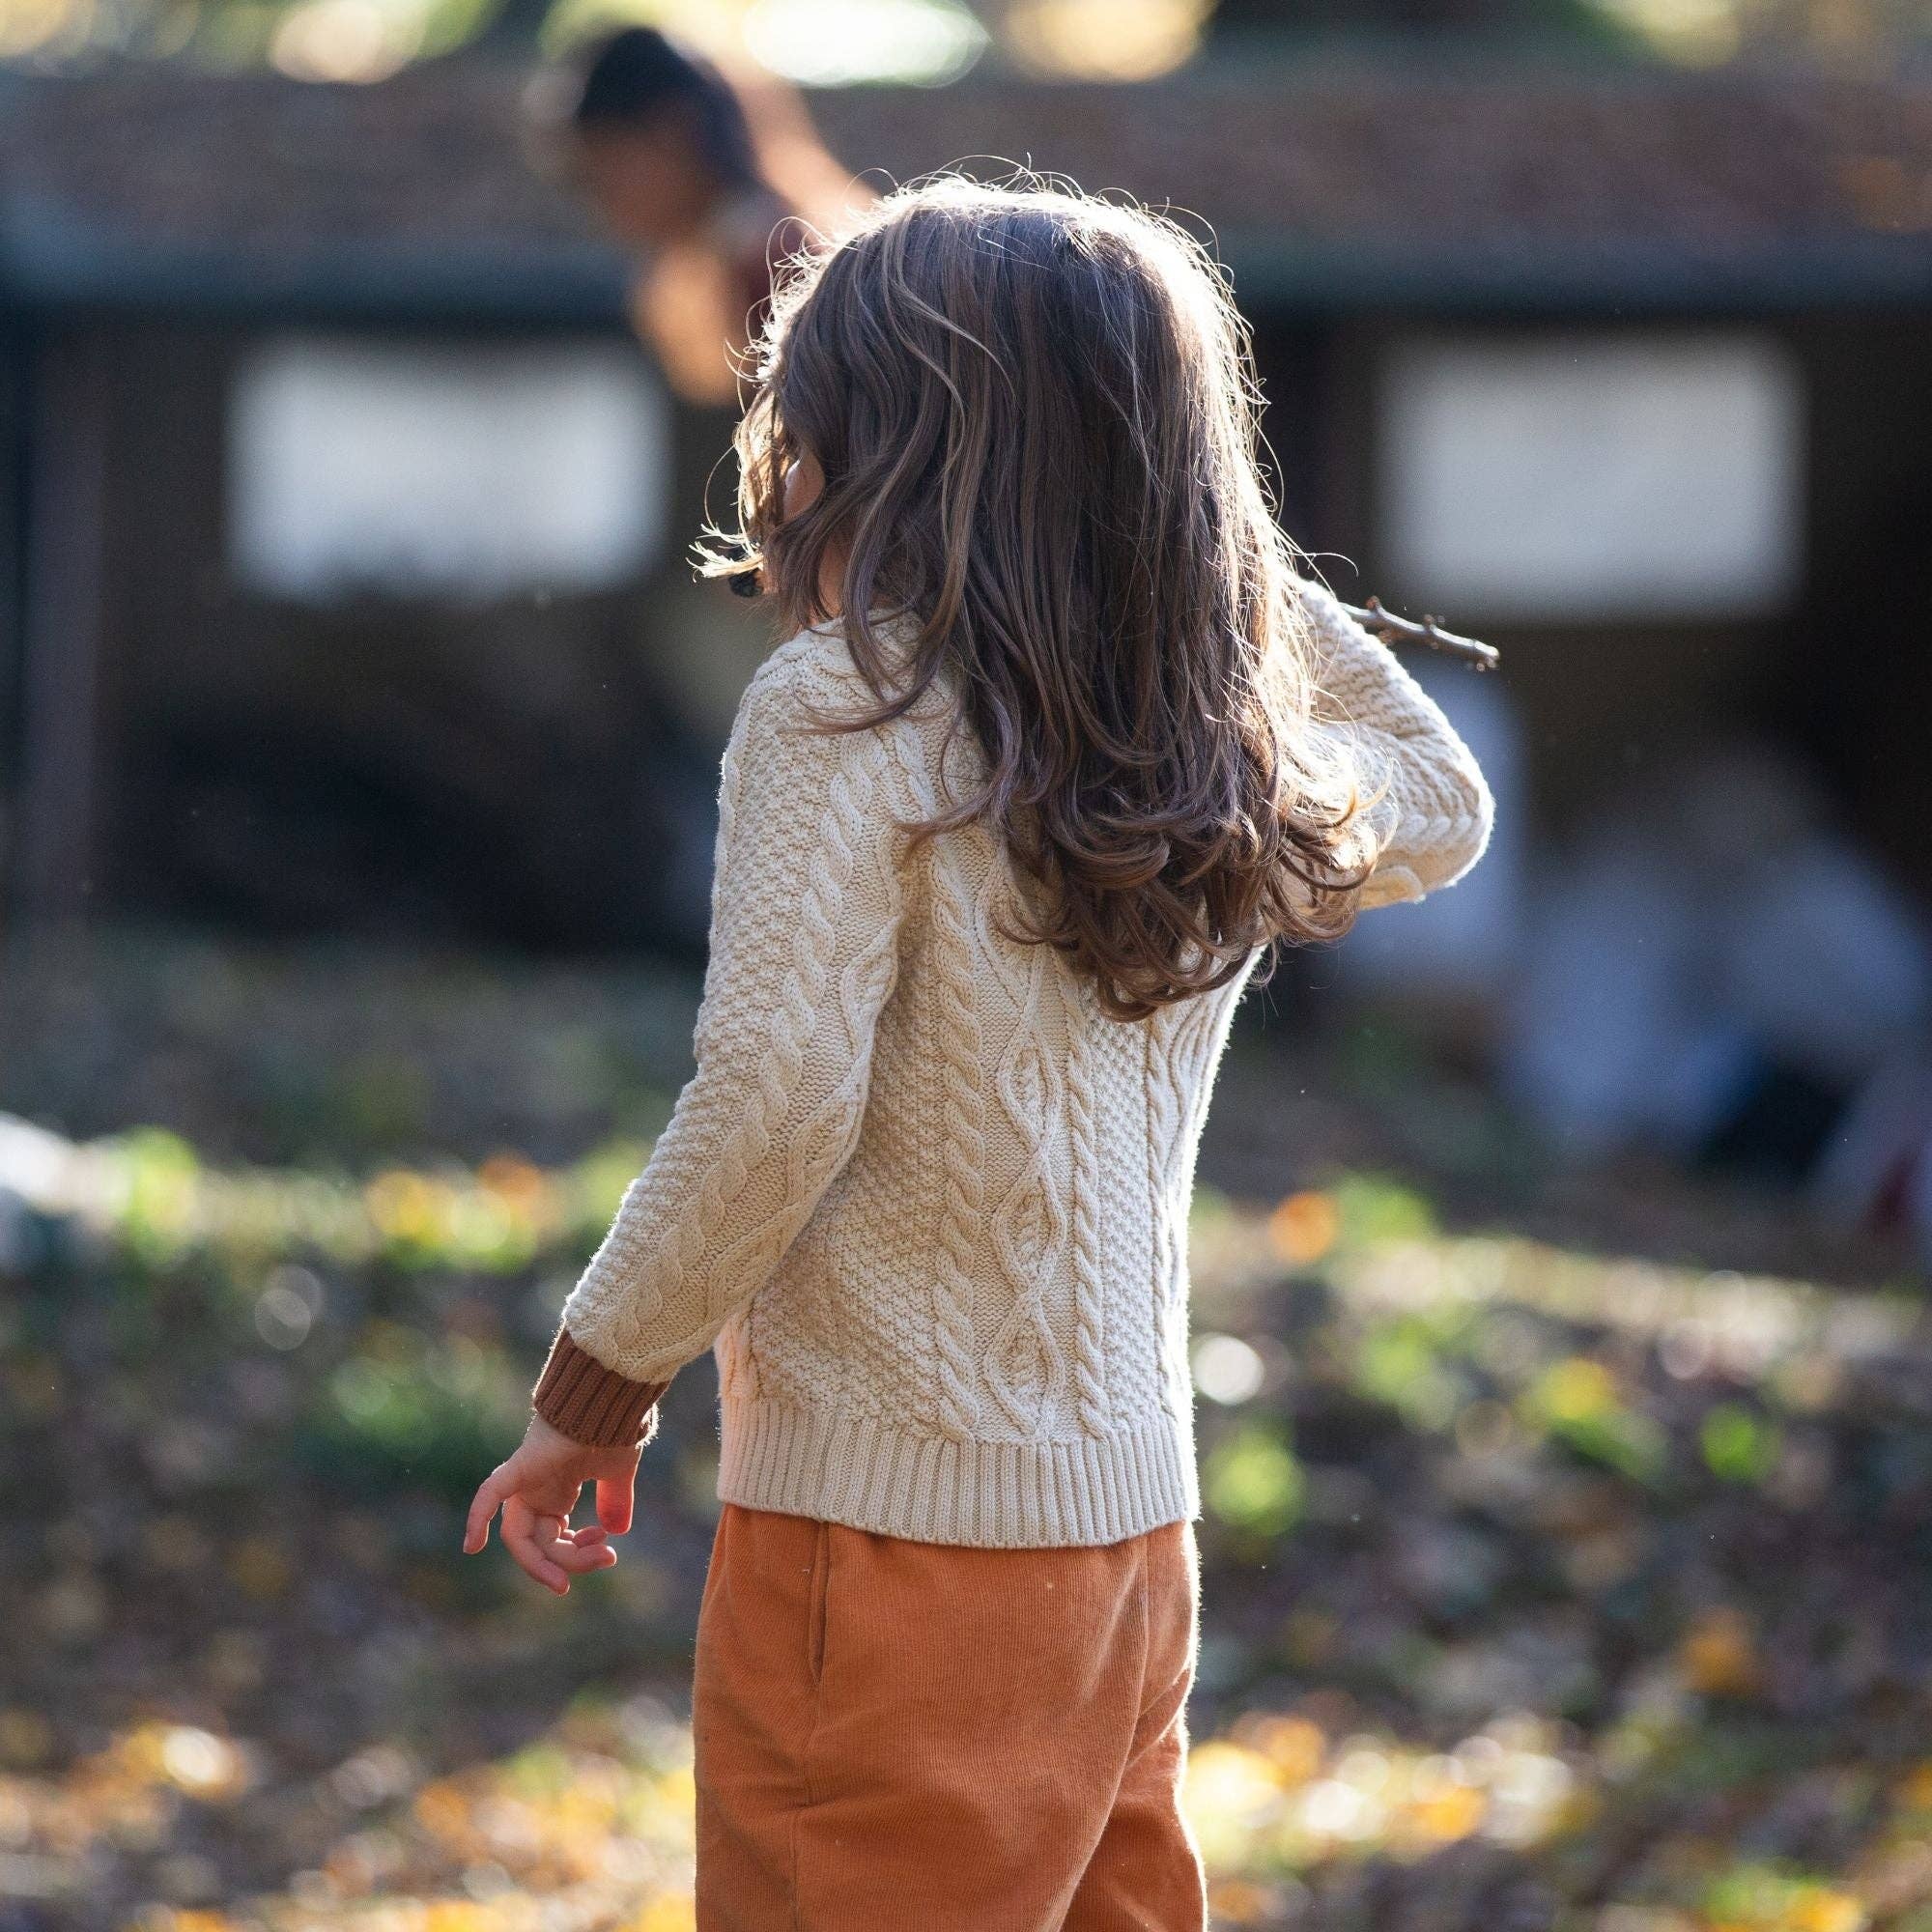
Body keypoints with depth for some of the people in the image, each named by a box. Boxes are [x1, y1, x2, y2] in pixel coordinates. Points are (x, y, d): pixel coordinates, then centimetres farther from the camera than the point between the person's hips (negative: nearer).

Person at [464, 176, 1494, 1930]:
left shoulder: (843, 707, -12)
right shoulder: (1238, 771, 7)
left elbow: (775, 1099, -19)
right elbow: (1441, 806, 29)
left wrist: (595, 1392, -7)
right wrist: (1222, 556, 21)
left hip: (888, 1531, -7)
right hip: (1135, 1526, 7)